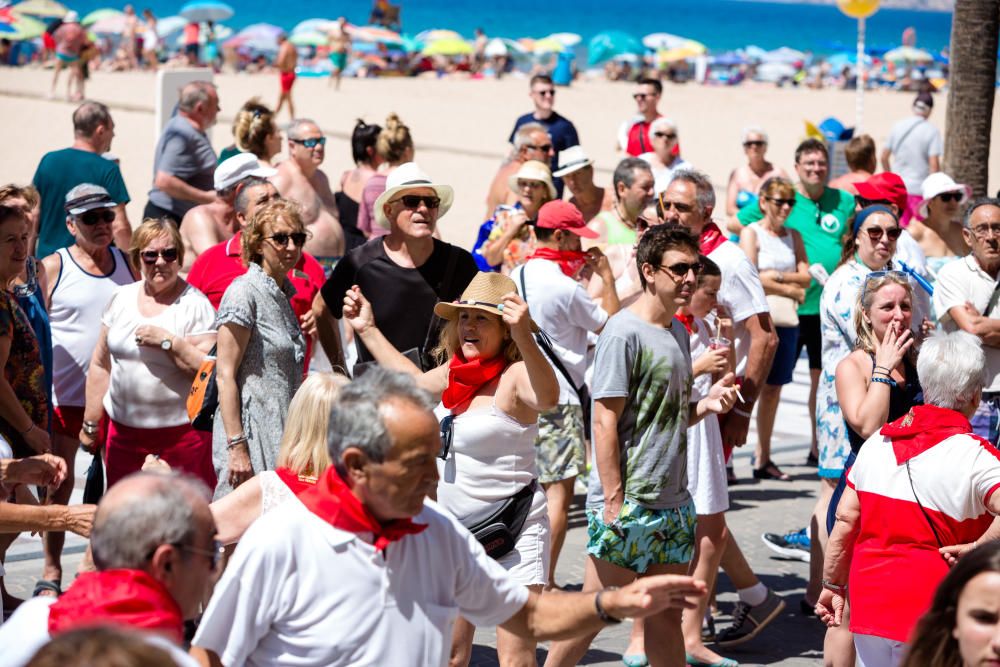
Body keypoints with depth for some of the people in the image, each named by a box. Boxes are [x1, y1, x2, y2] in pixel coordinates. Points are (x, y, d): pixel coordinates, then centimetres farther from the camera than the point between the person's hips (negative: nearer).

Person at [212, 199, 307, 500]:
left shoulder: (283, 294, 16)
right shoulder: (244, 292, -10)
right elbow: (225, 375, -14)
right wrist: (237, 446, -20)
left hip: (281, 436, 8)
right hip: (251, 431, -8)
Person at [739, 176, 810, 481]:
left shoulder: (793, 236, 16)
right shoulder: (751, 233, 0)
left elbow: (806, 277, 7)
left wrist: (777, 276, -9)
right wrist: (790, 289, -5)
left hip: (787, 321, 6)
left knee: (773, 388, 7)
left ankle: (763, 458, 13)